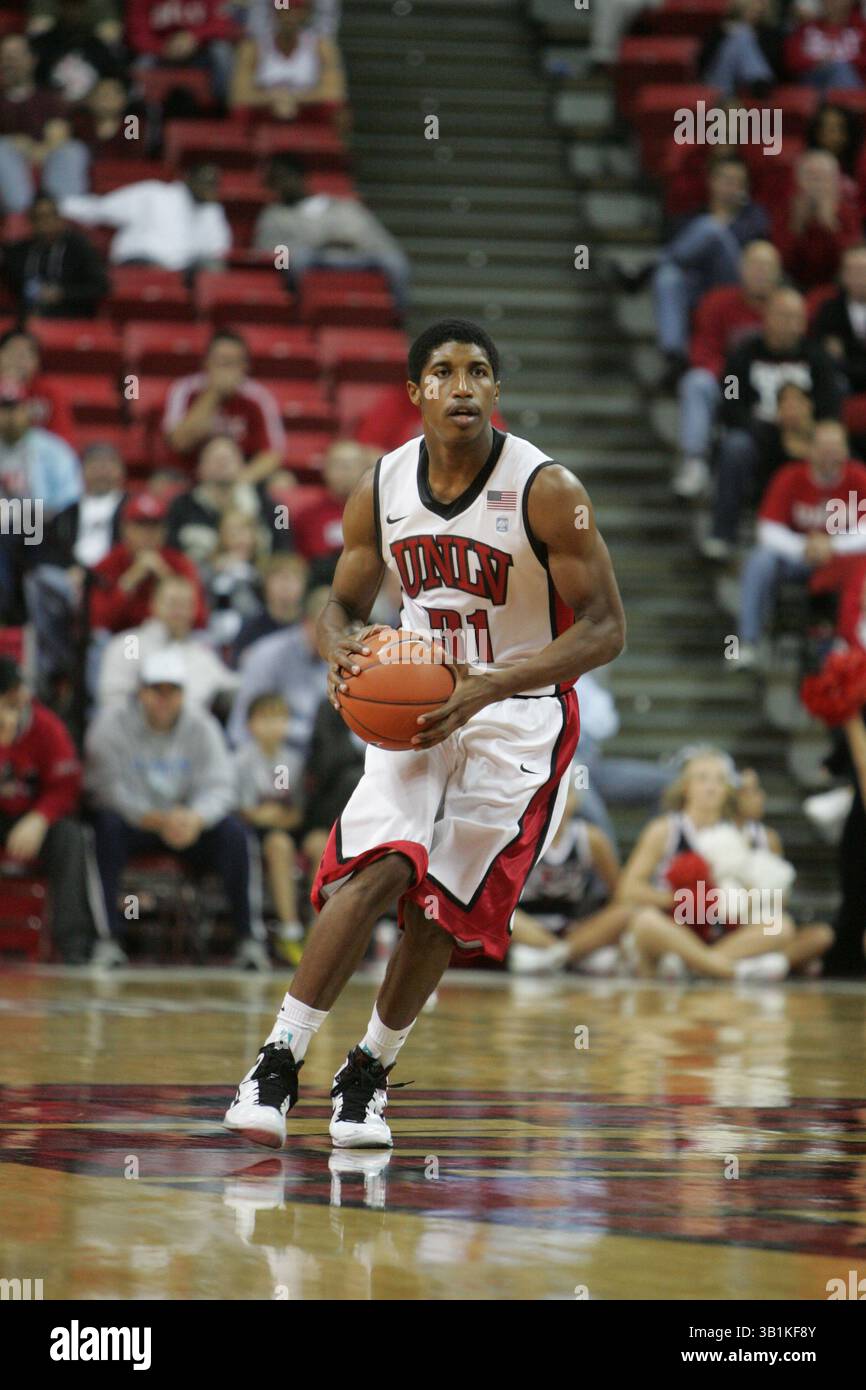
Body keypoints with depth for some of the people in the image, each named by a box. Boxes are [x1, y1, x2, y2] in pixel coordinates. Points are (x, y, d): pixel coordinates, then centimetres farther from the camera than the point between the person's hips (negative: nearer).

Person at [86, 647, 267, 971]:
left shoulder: (201, 726, 0)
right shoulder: (112, 723, -9)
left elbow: (218, 786, -11)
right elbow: (108, 786, -19)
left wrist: (195, 818, -34)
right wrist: (157, 820, -32)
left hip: (187, 822, 2)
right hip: (132, 822, -2)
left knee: (231, 829, -25)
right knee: (107, 824, -35)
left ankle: (248, 937, -19)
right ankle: (110, 938, -35)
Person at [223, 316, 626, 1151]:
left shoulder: (546, 490, -18)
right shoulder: (382, 489, -5)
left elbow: (605, 630, -17)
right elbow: (343, 603, 9)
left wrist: (490, 686, -28)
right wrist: (339, 651, -17)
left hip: (521, 716, -2)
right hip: (416, 701, 2)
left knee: (447, 905, -4)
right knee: (375, 869, -19)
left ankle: (369, 1074, 17)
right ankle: (278, 1063, -16)